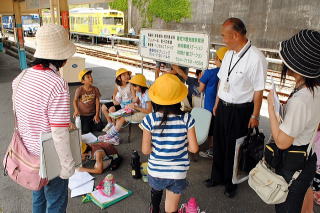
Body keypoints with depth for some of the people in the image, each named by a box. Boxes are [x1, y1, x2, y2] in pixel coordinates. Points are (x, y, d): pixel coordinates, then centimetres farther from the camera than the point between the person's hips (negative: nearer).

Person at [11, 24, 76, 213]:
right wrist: (68, 164, -15)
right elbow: (59, 133, -27)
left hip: (29, 153, 7)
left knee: (38, 198, 29)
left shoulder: (23, 76, -4)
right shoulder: (57, 85, -28)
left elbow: (18, 117, 7)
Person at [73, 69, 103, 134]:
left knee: (99, 128, -5)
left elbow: (97, 102, -4)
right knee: (85, 131, -12)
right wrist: (76, 110, -22)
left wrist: (97, 115, -7)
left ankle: (90, 125, 24)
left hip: (92, 114, 3)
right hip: (82, 115, -3)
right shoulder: (79, 90, -14)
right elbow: (75, 100, -5)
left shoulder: (95, 89, -6)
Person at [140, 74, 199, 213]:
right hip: (178, 173, -2)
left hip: (156, 171, 2)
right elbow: (194, 148, -12)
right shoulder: (186, 119, -16)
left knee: (156, 190, 36)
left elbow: (145, 150, -13)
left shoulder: (150, 119, -17)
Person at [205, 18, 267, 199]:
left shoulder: (256, 58, -21)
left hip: (240, 111, -6)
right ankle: (217, 177, 43)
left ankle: (230, 183, 36)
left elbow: (259, 90, -16)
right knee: (219, 143, 19)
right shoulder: (229, 54, 2)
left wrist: (255, 116, -11)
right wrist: (217, 104, 14)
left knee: (233, 148, 11)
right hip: (223, 107, 7)